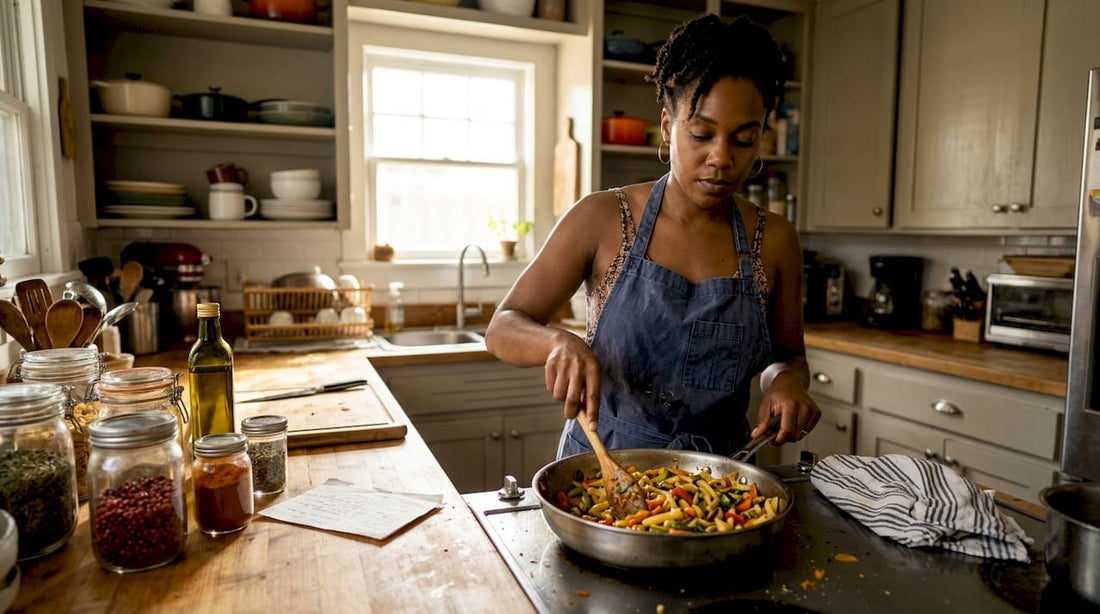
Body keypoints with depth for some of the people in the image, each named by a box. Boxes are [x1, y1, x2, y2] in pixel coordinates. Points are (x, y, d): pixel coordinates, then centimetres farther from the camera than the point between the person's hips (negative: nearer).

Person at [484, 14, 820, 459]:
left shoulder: (774, 242, -1)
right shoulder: (602, 218, -7)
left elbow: (787, 355, 12)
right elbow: (502, 329, -6)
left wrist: (787, 379, -10)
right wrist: (559, 341, -26)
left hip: (717, 474, 4)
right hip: (603, 462, -3)